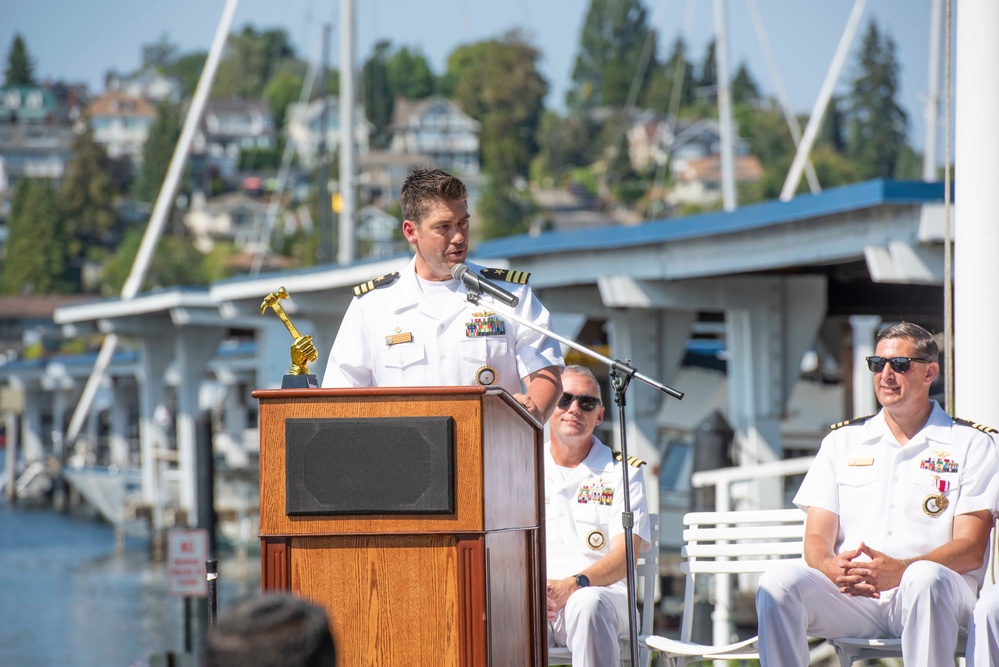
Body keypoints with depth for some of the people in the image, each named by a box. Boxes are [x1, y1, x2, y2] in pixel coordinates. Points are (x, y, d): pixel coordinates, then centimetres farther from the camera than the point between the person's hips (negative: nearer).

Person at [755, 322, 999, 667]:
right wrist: (831, 567, -15)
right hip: (850, 596, 3)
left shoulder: (971, 445, 11)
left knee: (926, 579, -39)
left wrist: (900, 571, -20)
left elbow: (970, 549, 0)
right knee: (778, 583, -28)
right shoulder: (842, 441, 20)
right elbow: (816, 538, 12)